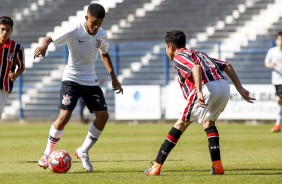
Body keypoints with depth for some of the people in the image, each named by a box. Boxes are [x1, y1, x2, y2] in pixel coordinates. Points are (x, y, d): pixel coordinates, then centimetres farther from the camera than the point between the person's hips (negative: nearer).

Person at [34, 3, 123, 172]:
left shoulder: (102, 35, 0)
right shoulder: (74, 32, -17)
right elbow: (50, 39, -21)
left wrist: (114, 78, 14)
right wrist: (44, 44, -46)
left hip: (91, 80, 5)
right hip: (72, 79, -5)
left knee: (103, 116, -6)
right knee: (65, 116, -19)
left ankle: (83, 152, 11)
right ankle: (48, 153, 0)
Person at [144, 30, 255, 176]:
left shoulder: (179, 56, 10)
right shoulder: (199, 54, 34)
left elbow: (196, 67, -13)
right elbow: (227, 66, 27)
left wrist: (199, 92, -24)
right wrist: (240, 89, 23)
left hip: (207, 87, -7)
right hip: (224, 86, 7)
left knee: (182, 123, 4)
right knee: (208, 121, 29)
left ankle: (156, 167, 5)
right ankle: (217, 166, 19)